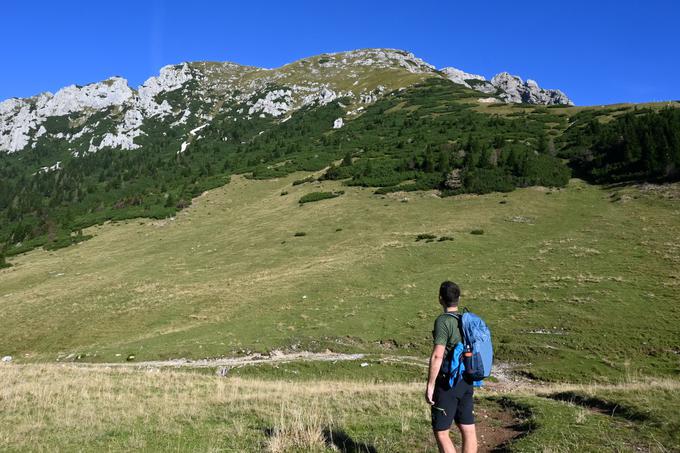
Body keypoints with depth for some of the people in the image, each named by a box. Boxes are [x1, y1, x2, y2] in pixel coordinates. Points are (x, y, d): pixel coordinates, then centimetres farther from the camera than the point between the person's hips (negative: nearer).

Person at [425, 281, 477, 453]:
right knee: (468, 430, 12)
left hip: (448, 383, -8)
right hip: (466, 381, 8)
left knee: (440, 432, 1)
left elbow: (437, 356, -23)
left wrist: (430, 385, -17)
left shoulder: (443, 321, -17)